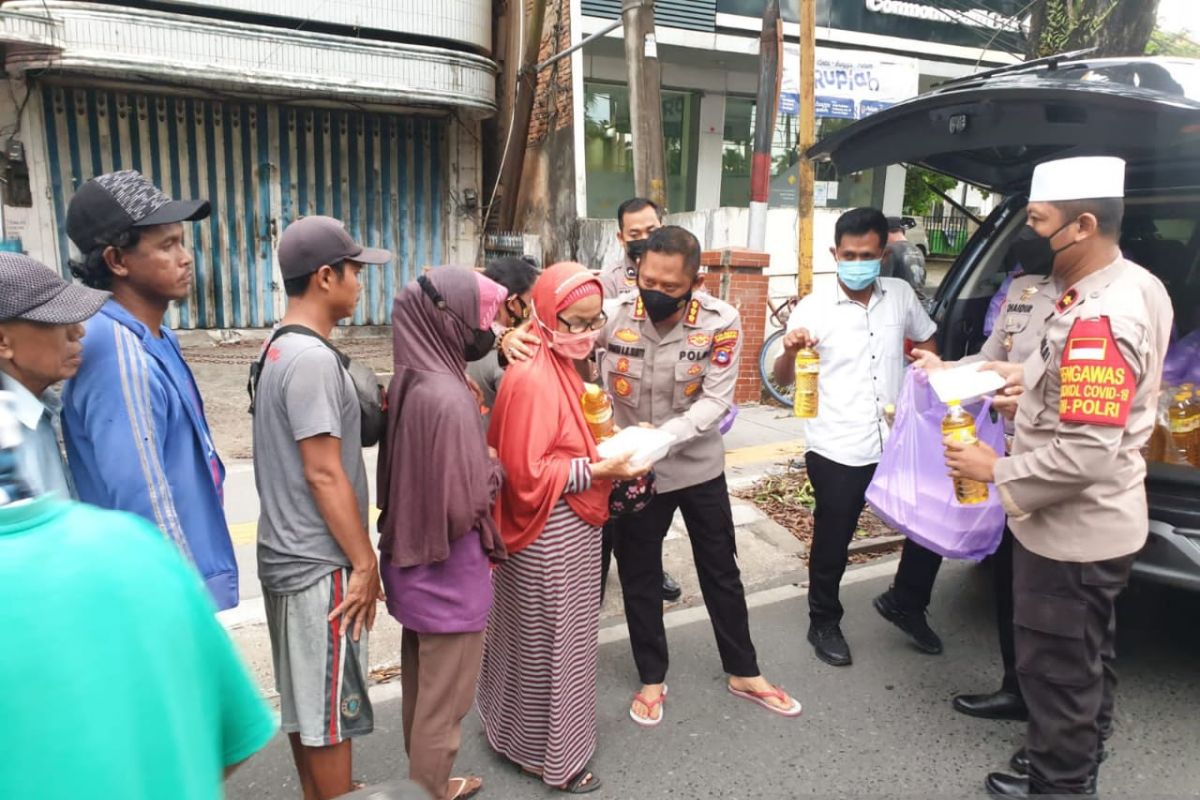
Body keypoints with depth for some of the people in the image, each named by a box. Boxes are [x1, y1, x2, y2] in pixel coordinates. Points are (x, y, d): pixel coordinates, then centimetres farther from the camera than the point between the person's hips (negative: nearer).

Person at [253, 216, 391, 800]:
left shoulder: (280, 348, 9)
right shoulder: (313, 358, -21)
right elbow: (324, 473, -22)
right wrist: (364, 562, -16)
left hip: (288, 553, 10)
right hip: (319, 562, -10)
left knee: (304, 701, 20)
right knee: (330, 708, 4)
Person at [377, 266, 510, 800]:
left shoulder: (408, 382, 0)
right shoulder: (447, 396, -27)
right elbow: (464, 505, -26)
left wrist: (479, 459, 2)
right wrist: (495, 467, -9)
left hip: (411, 560, 9)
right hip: (448, 573, -8)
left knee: (421, 679, 26)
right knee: (445, 692, 12)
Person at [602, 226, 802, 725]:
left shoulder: (721, 322, -17)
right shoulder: (612, 315, -18)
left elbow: (717, 400, -19)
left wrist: (665, 435, -34)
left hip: (700, 467, 1)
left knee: (722, 572, 17)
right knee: (639, 578, 14)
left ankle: (743, 672, 38)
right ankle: (651, 679, 37)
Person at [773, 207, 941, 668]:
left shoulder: (901, 296, 1)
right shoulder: (813, 309, -9)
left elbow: (926, 343, 19)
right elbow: (783, 381, -9)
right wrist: (790, 351, -30)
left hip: (899, 445, 4)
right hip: (837, 453, -4)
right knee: (832, 545, 8)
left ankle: (903, 604, 36)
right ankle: (824, 624, 31)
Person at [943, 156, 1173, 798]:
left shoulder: (1097, 319, -30)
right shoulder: (1137, 285, 2)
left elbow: (1084, 455, -33)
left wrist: (997, 470, -19)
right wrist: (1036, 380, 7)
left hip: (1072, 528, -11)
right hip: (1099, 522, 11)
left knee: (1057, 667, 10)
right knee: (1087, 654, 28)